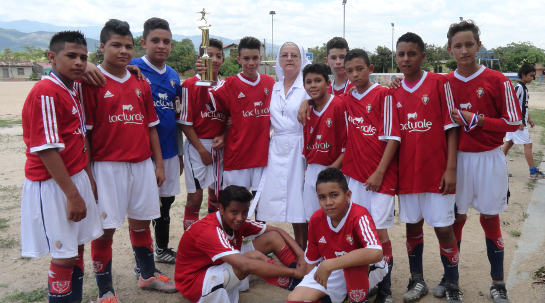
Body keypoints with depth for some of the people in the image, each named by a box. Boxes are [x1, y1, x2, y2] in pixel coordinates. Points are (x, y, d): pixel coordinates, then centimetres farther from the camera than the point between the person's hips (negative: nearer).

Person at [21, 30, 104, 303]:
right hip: (53, 185, -8)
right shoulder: (45, 92, -16)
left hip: (76, 178, 8)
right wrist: (72, 194, -17)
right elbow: (46, 150, -19)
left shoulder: (71, 91, 9)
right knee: (64, 255, 0)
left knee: (77, 248, 15)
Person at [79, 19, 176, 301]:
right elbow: (84, 132, -8)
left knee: (141, 222, 17)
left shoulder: (141, 84, 11)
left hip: (142, 164, 5)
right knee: (105, 228, 2)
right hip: (107, 166, -5)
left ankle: (148, 275, 35)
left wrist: (159, 164, 10)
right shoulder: (91, 83, -6)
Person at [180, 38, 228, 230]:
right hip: (197, 145, -4)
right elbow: (185, 122, -7)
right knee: (195, 197, -3)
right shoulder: (190, 85, -6)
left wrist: (223, 137, -8)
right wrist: (202, 149, -10)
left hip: (220, 147, 5)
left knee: (216, 195, 12)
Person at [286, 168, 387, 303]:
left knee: (352, 260, -38)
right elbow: (312, 260, 3)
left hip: (363, 271, -4)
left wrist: (330, 264, -44)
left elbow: (376, 253, -45)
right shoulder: (316, 219, -11)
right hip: (328, 273, 4)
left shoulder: (359, 216, -27)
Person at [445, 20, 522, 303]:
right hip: (458, 159, 2)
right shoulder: (445, 83, 2)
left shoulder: (497, 80, -6)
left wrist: (477, 120, -14)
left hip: (489, 159, -2)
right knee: (456, 218, 9)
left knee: (490, 218, 6)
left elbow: (514, 122, -6)